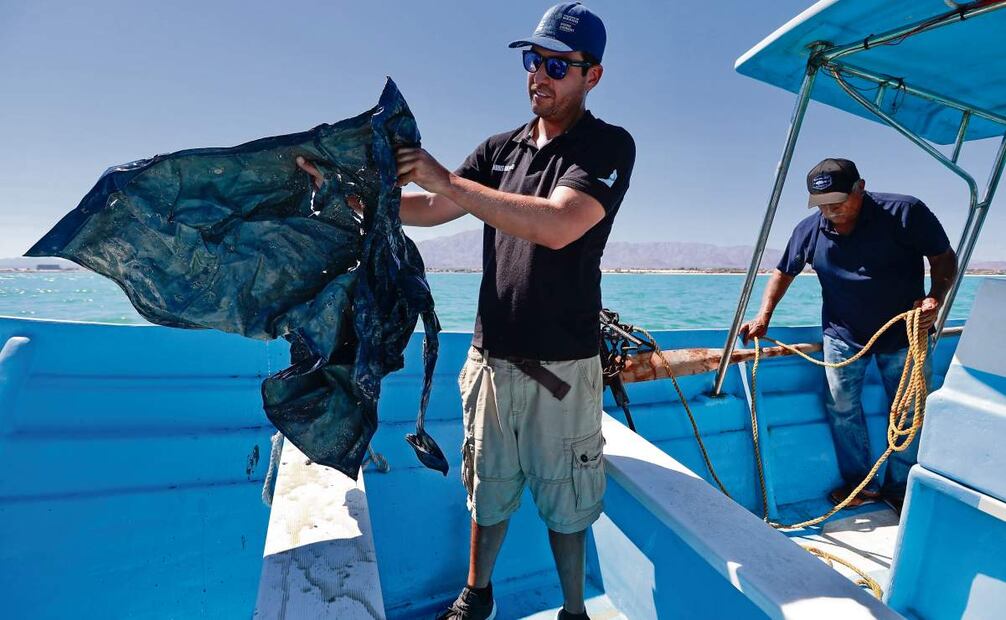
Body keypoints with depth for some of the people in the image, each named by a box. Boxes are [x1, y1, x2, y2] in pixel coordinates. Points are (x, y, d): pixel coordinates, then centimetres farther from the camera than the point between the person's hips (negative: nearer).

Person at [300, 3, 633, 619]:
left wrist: (447, 179, -21)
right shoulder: (502, 148, 13)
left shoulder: (609, 146, -5)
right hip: (493, 356, 5)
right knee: (488, 487, 18)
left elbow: (558, 225, -23)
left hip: (563, 365, -4)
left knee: (565, 502, 11)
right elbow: (431, 210, 8)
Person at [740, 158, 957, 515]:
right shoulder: (809, 230, -7)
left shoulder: (906, 213, -14)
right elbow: (784, 272, 5)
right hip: (843, 335, 2)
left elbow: (944, 258, -6)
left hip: (904, 333, -1)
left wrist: (935, 298, -24)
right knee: (841, 407, 1)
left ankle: (899, 489, 25)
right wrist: (764, 316, -6)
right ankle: (860, 485, 19)